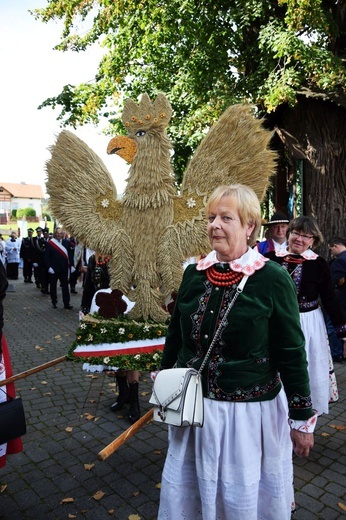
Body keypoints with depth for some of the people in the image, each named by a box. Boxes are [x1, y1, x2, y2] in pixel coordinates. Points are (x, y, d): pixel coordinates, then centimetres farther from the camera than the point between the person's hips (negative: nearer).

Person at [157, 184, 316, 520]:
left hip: (250, 413, -4)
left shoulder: (272, 280, -15)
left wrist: (302, 419, -4)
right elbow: (175, 337, 8)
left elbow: (292, 354, -10)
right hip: (193, 408, 5)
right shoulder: (194, 273, -2)